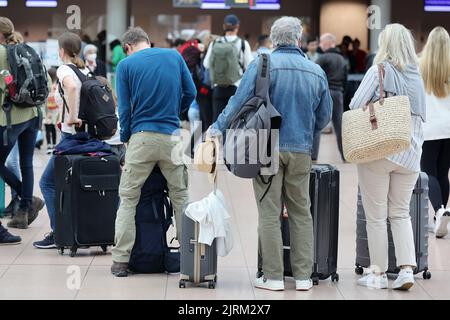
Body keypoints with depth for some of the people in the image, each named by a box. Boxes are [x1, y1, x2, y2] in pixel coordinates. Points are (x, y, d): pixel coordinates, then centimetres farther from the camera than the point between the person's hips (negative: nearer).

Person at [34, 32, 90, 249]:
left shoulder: (64, 70, -10)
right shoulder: (85, 71, 12)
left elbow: (72, 87, -32)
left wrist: (72, 117, -27)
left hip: (71, 135, -8)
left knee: (48, 182, 2)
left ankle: (58, 233, -3)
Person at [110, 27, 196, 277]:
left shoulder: (126, 65, 2)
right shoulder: (174, 56, 8)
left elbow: (124, 108, 1)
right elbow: (191, 93, 9)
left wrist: (125, 139, 12)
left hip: (141, 137, -2)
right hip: (173, 137, 2)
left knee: (128, 198, 5)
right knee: (180, 196, 13)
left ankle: (121, 260, 2)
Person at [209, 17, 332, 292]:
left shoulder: (262, 65, -6)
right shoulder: (316, 71, 6)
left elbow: (240, 102, -8)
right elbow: (324, 117, 13)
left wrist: (218, 128, 5)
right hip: (301, 150, 3)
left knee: (270, 213, 2)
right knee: (301, 212, 10)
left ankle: (274, 276, 4)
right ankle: (303, 276, 11)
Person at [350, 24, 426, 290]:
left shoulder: (379, 71, -7)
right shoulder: (417, 76, 10)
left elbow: (355, 106, -9)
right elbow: (422, 115, 15)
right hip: (411, 154, 5)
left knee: (376, 216, 5)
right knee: (401, 214, 14)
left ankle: (379, 273, 9)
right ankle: (407, 269, 2)